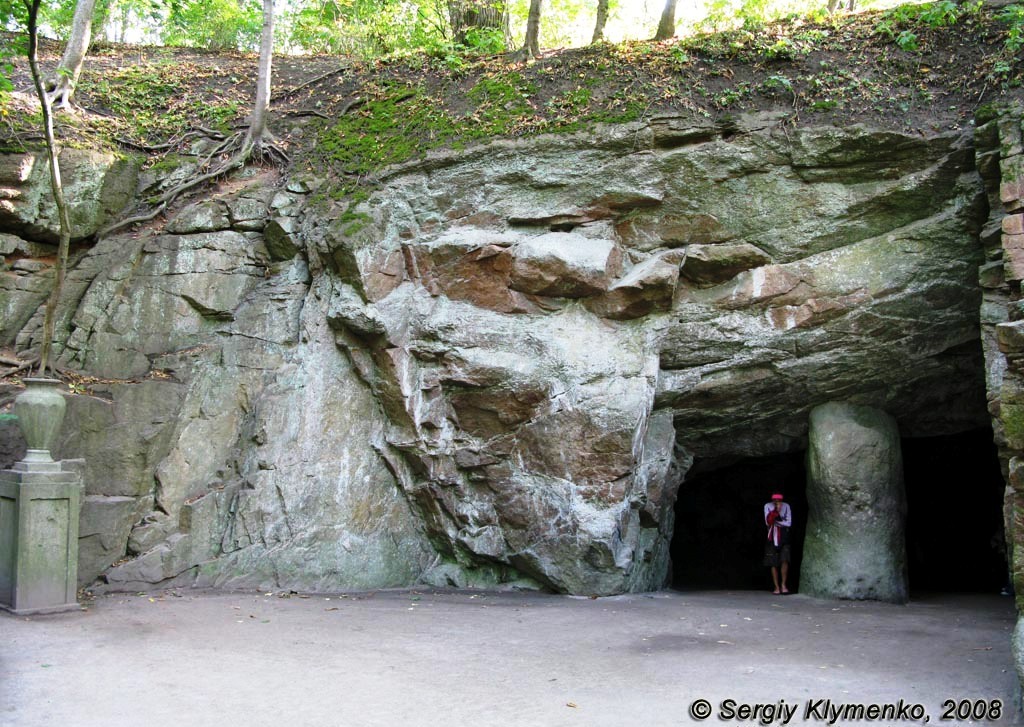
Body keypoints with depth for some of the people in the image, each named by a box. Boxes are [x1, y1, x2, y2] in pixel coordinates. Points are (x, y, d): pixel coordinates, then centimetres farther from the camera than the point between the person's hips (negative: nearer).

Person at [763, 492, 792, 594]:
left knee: (785, 560, -15)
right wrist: (776, 510, -26)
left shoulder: (786, 506, -4)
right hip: (772, 538, 0)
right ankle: (777, 587, 8)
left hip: (784, 537, 0)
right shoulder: (767, 506, -5)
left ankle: (783, 584, -1)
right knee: (773, 564, 0)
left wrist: (775, 521, -11)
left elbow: (789, 523, -6)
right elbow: (768, 522, -16)